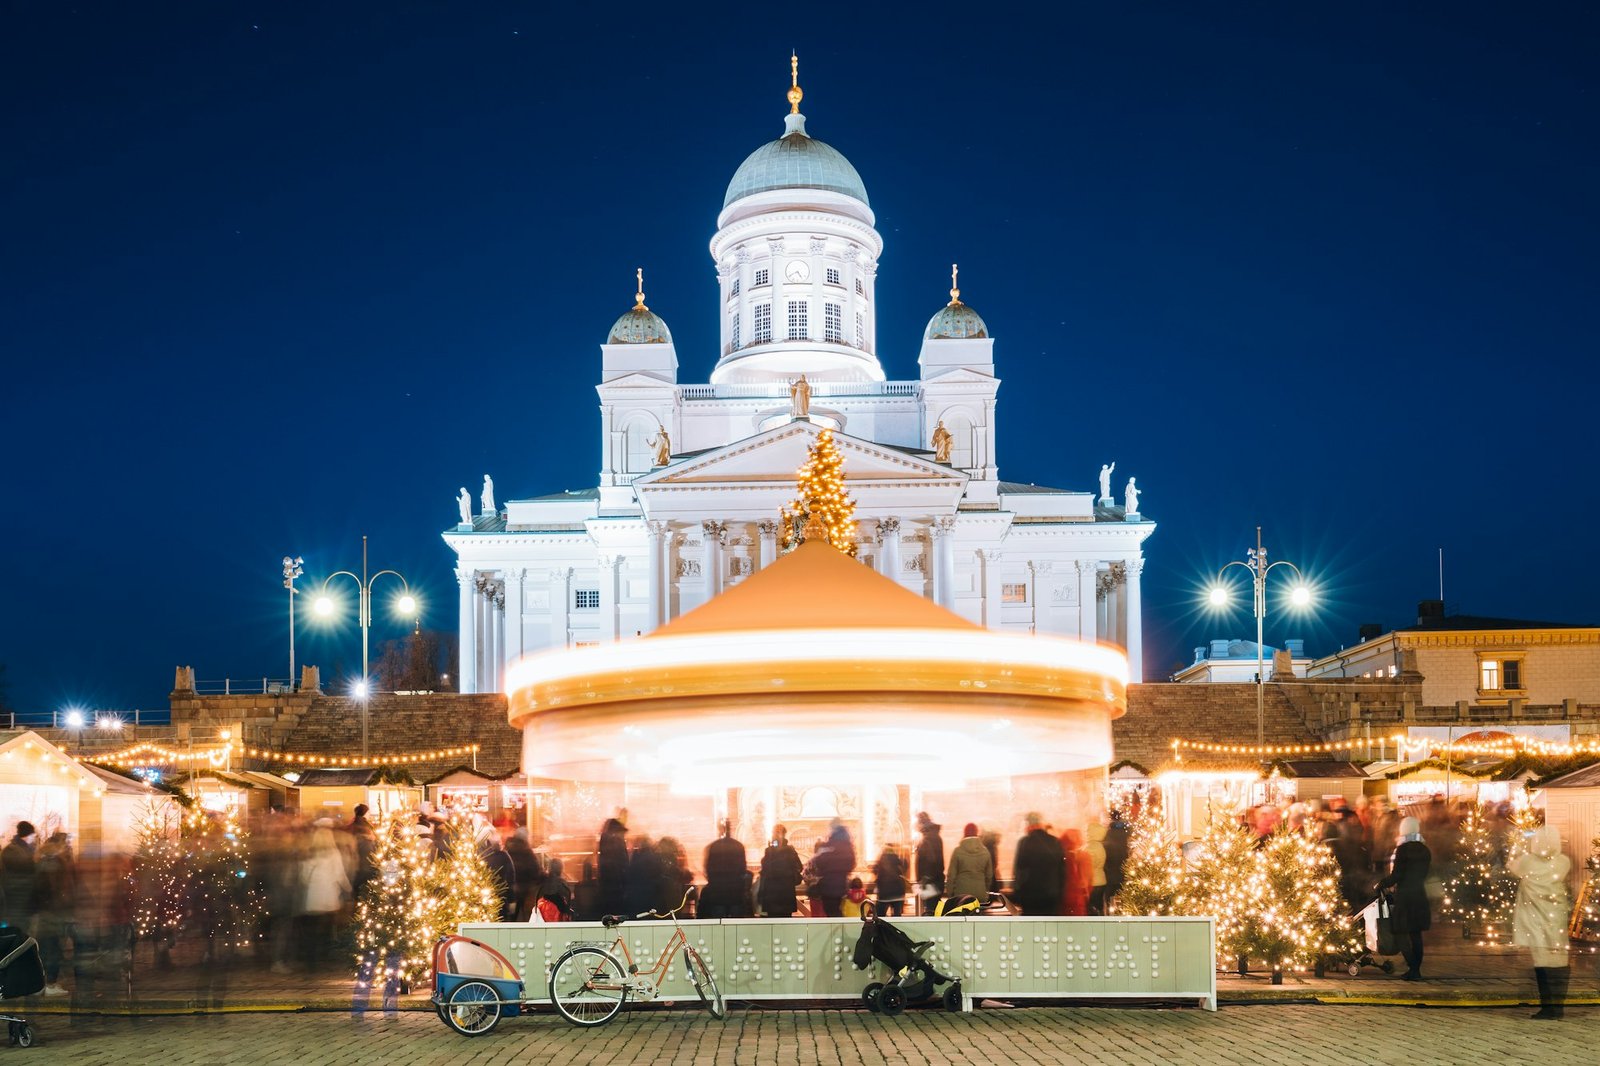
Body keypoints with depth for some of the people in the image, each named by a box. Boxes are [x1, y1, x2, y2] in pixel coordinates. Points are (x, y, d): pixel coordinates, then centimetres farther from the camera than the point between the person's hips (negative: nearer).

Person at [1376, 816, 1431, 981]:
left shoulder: (1402, 850, -12)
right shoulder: (1425, 851, 8)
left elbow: (1396, 875, -15)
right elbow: (1424, 875, 13)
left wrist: (1381, 884, 0)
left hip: (1404, 897, -6)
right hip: (1420, 896, 7)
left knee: (1403, 934, -1)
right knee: (1417, 935, 12)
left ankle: (1412, 969, -10)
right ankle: (1416, 970, 12)